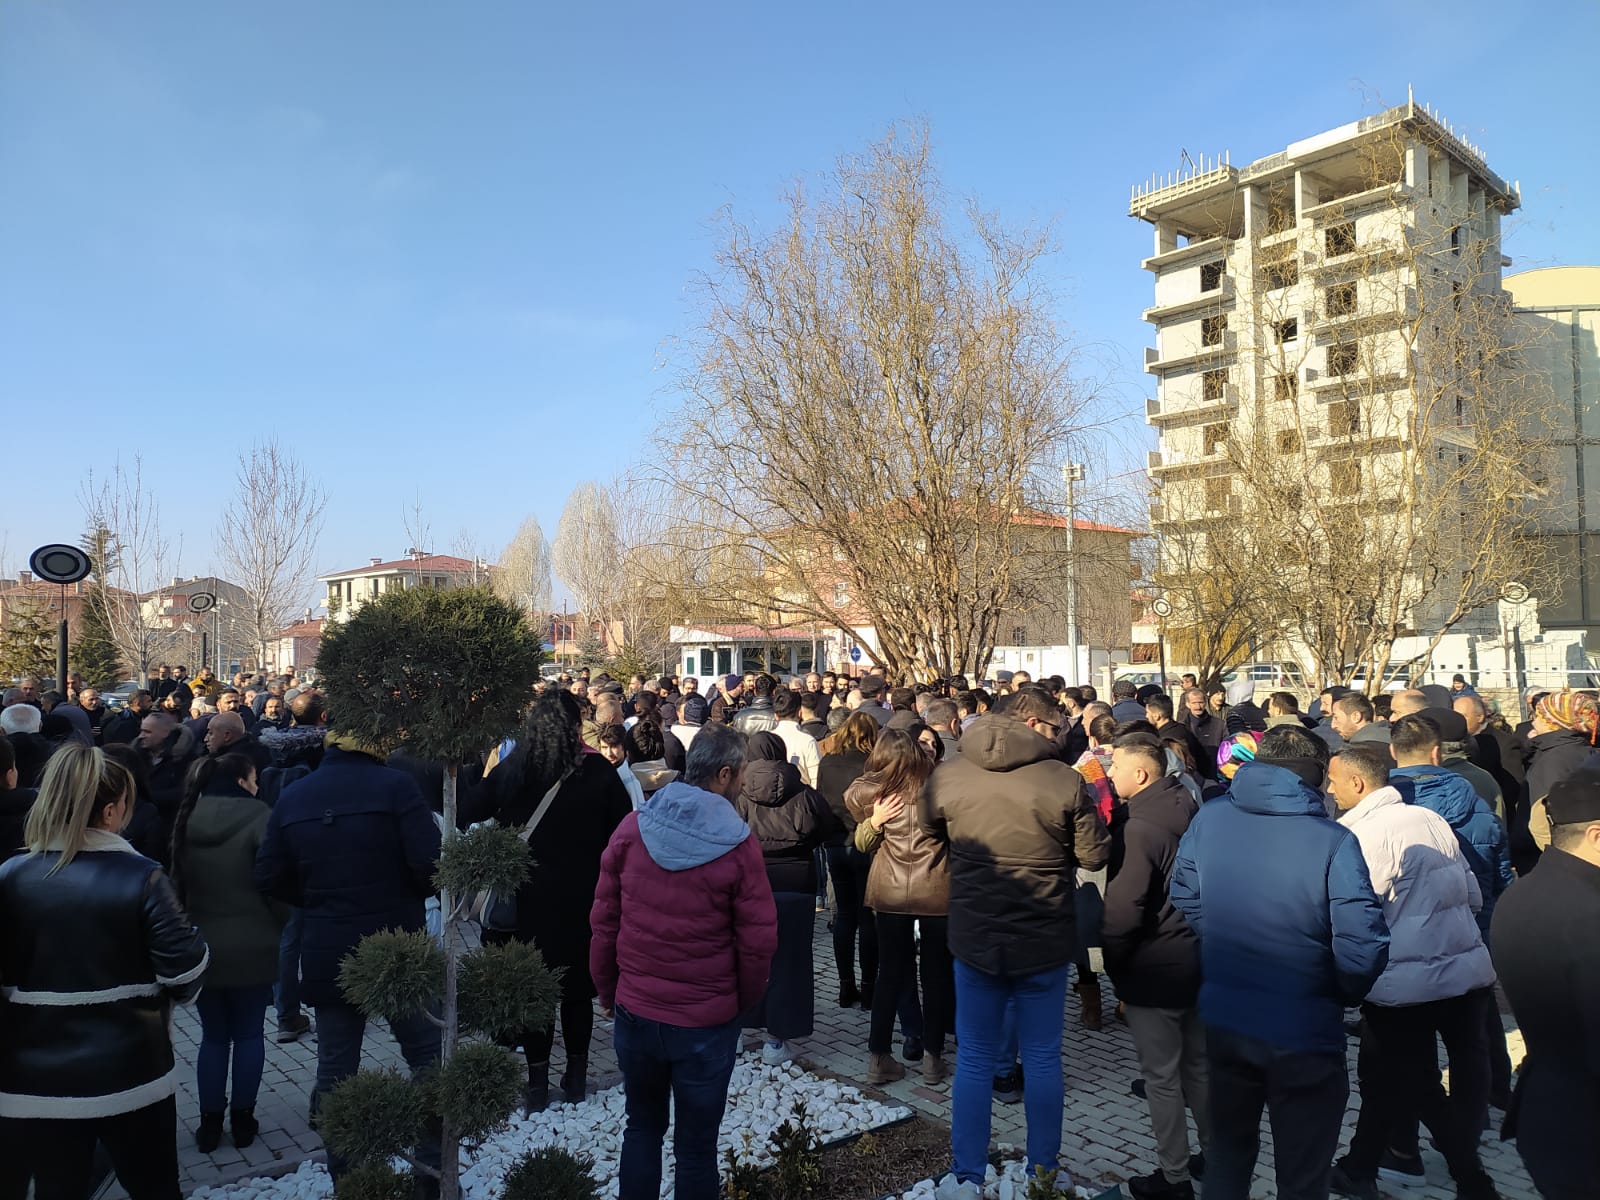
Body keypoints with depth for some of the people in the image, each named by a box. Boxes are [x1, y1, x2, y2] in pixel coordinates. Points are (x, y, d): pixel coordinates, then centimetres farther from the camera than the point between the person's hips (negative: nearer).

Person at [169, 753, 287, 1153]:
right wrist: (281, 925, 1)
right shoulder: (258, 817, -15)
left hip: (202, 946, 4)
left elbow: (178, 880, 11)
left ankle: (210, 1123, 18)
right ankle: (242, 1120, 17)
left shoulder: (189, 817, 3)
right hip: (251, 947, -4)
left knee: (213, 1036, 15)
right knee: (249, 1035, 10)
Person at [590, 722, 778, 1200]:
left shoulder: (632, 828, -8)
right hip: (707, 1020, -3)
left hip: (635, 1010, 3)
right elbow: (759, 940, -11)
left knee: (642, 1127, 23)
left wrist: (607, 988, 13)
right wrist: (744, 1001, 7)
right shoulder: (738, 846, -16)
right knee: (696, 1143, 13)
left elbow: (604, 919, -1)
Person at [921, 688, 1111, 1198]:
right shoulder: (1064, 780, -16)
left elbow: (930, 831, 12)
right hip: (1044, 941, -1)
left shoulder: (947, 775, -6)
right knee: (1042, 1059, 16)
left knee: (974, 1060, 14)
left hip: (974, 938, 2)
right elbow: (1095, 856, -7)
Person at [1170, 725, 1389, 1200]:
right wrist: (1342, 995, -2)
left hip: (1223, 1019, 4)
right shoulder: (1333, 842, -21)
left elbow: (1185, 901, 2)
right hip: (1304, 1031, -3)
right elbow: (1363, 950, -23)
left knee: (1228, 1151, 27)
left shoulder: (1208, 819, -8)